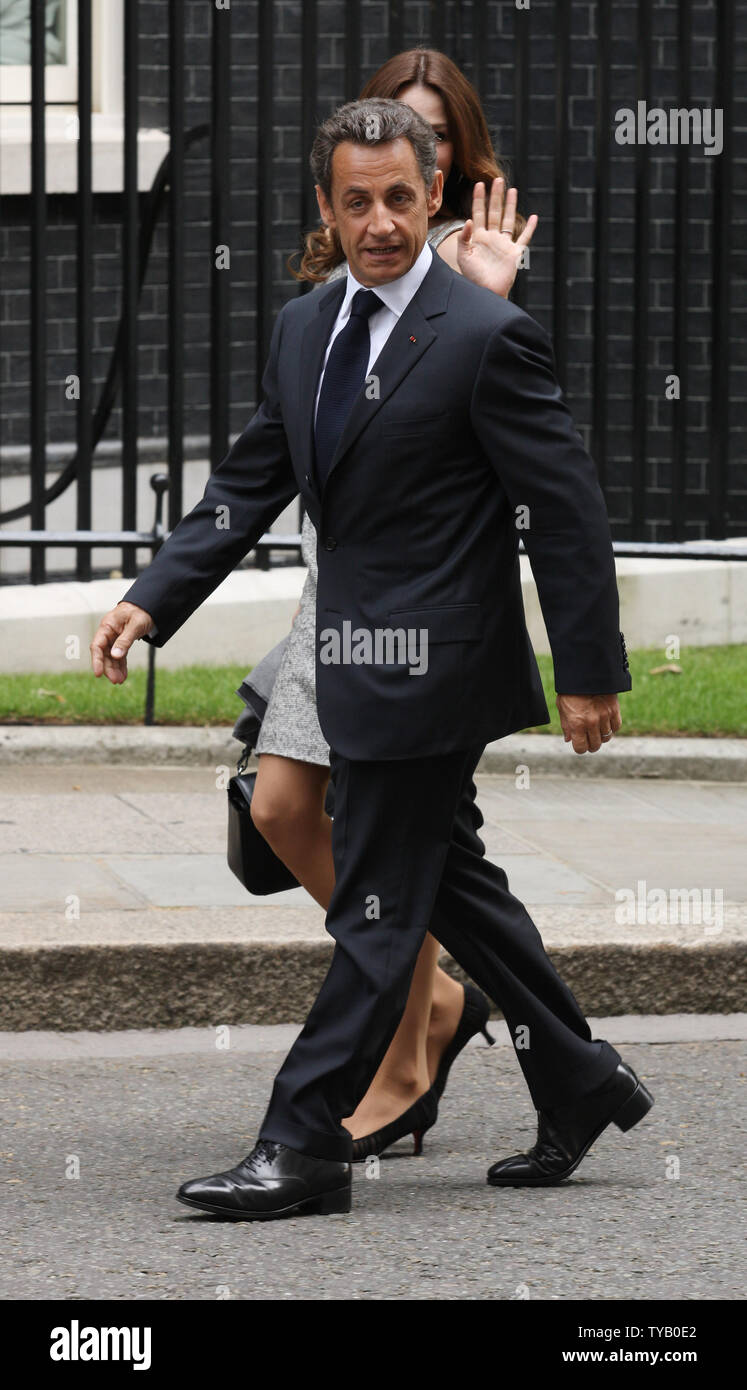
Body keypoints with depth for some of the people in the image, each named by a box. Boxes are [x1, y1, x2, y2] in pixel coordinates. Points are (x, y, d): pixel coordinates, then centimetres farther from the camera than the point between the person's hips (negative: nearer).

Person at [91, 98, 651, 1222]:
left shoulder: (485, 337, -14)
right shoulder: (303, 330, 9)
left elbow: (566, 509, -12)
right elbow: (248, 487, 13)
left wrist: (589, 670, -12)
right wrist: (152, 600, 3)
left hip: (431, 665, -8)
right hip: (363, 662, 8)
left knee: (378, 907, -4)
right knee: (449, 879, 17)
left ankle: (304, 1147, 0)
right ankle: (579, 1081, 29)